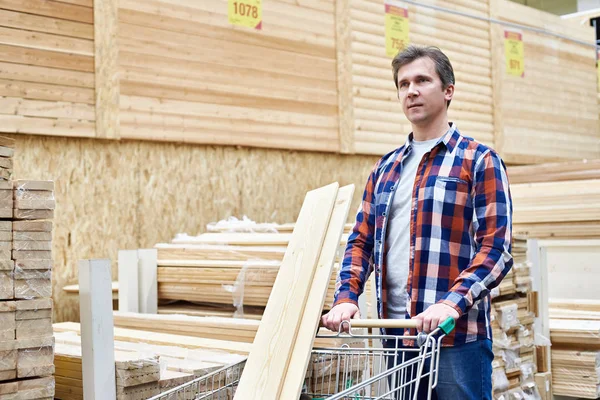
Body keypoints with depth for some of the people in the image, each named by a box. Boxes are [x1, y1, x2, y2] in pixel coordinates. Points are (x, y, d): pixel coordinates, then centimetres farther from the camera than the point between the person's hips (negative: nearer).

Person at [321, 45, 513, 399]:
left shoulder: (479, 161, -1)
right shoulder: (386, 168, 15)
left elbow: (496, 248, -9)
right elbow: (362, 241, 15)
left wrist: (451, 303, -22)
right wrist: (346, 296, -2)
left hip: (458, 336, -5)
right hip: (395, 335, 5)